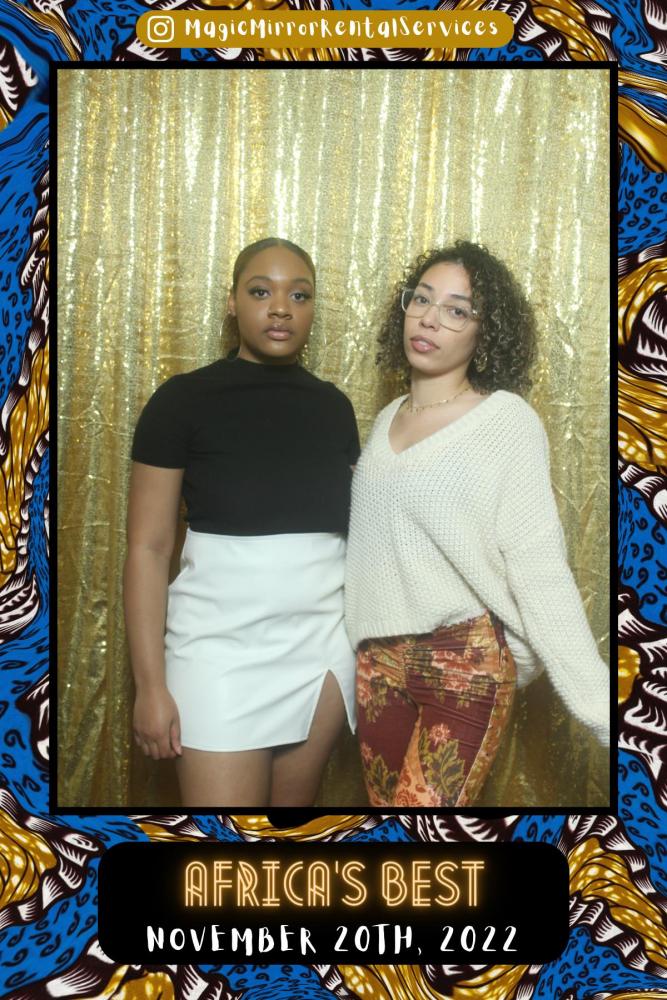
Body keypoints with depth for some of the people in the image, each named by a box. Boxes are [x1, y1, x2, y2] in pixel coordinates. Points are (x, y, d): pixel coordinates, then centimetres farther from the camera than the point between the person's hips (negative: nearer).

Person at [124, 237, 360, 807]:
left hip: (324, 644, 4)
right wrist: (150, 684, -11)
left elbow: (356, 530, 13)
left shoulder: (332, 407, 7)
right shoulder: (184, 401, -6)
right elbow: (148, 548, -7)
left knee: (295, 802, 11)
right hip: (223, 645, -4)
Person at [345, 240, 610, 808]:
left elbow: (539, 566, -13)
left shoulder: (508, 420, -9)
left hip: (468, 662, -6)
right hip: (378, 660, 6)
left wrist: (599, 705, -19)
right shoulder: (388, 419, 10)